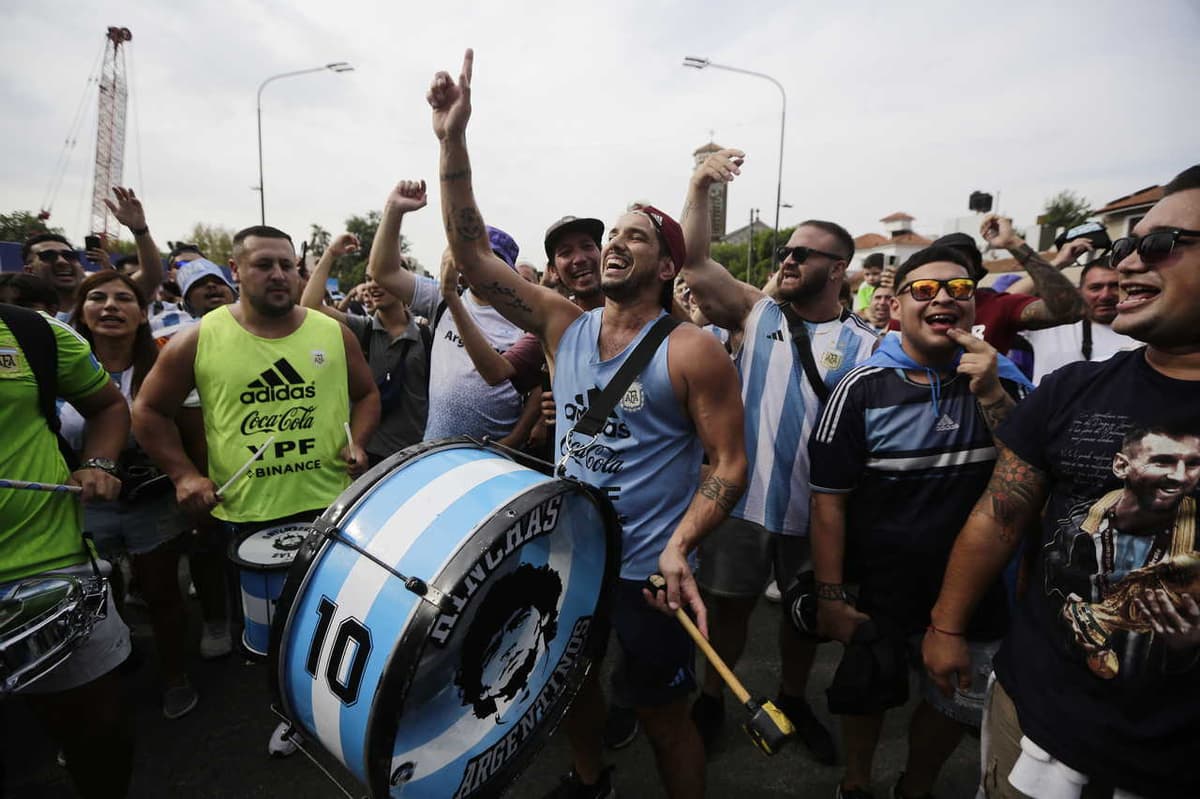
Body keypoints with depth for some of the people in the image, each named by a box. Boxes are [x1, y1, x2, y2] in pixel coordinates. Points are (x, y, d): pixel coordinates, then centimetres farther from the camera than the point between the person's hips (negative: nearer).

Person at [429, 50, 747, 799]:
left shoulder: (691, 351, -16)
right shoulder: (566, 326, -3)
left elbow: (730, 464, -14)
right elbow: (474, 254, -8)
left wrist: (679, 546, -27)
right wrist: (454, 142, -15)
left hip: (647, 568, -5)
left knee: (661, 711, 14)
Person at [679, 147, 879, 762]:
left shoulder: (864, 345, -3)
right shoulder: (755, 314, -1)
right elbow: (693, 264, -11)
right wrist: (700, 187, -21)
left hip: (817, 511, 1)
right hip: (741, 498, 0)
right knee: (729, 604, 15)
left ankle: (791, 698, 46)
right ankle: (712, 698, 38)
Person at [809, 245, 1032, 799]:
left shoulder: (1002, 381, -4)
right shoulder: (863, 390, -15)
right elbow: (829, 500, -14)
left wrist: (992, 396, -23)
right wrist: (830, 597, -14)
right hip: (880, 592, -3)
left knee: (959, 703, 21)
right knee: (868, 694, 18)